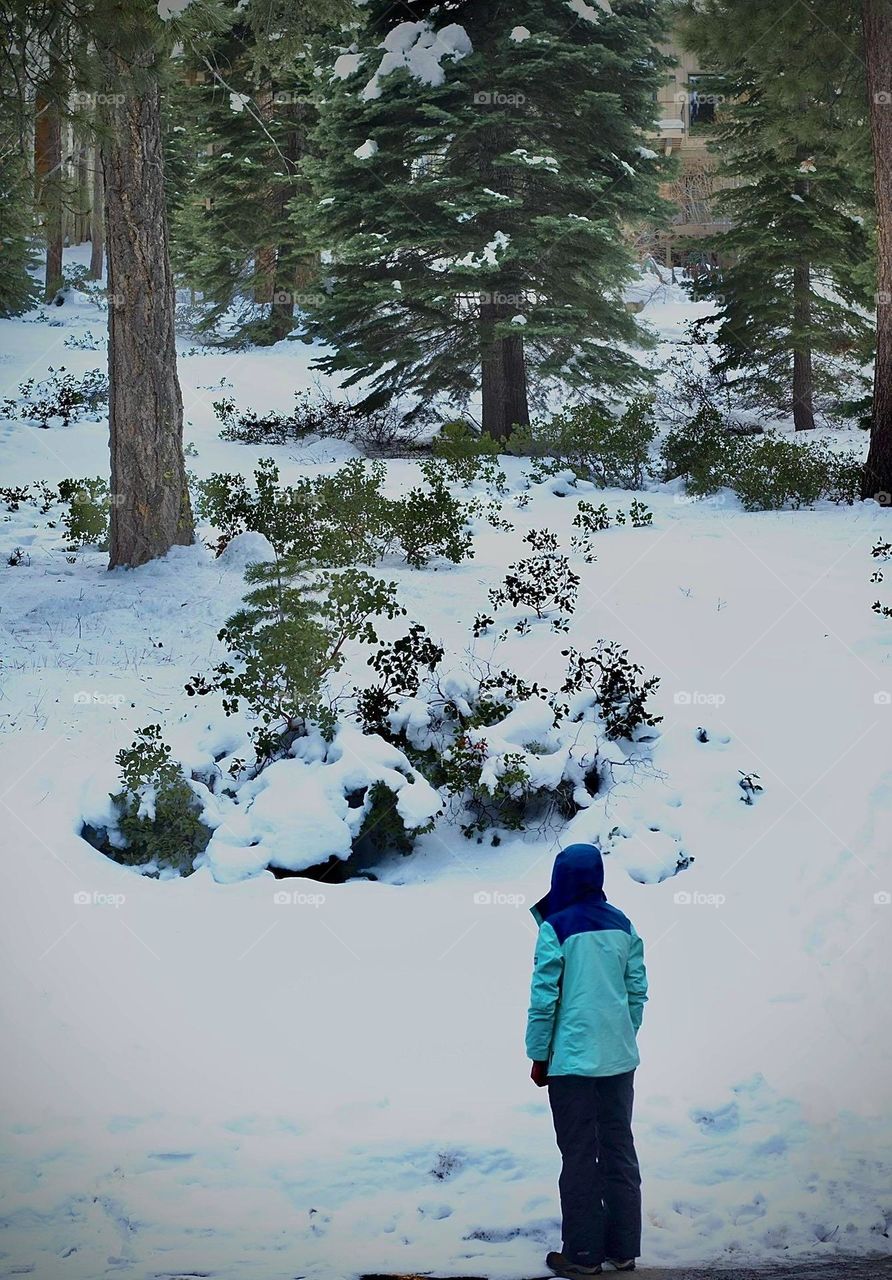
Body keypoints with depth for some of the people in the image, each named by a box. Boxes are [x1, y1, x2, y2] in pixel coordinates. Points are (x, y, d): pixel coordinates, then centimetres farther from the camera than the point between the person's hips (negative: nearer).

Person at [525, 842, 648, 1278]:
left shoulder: (556, 929, -12)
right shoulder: (622, 925, 3)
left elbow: (545, 998, -11)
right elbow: (638, 989, 7)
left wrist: (539, 1057, -1)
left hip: (572, 1061, -5)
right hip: (619, 1058, 5)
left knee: (580, 1156, 2)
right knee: (619, 1150, 11)